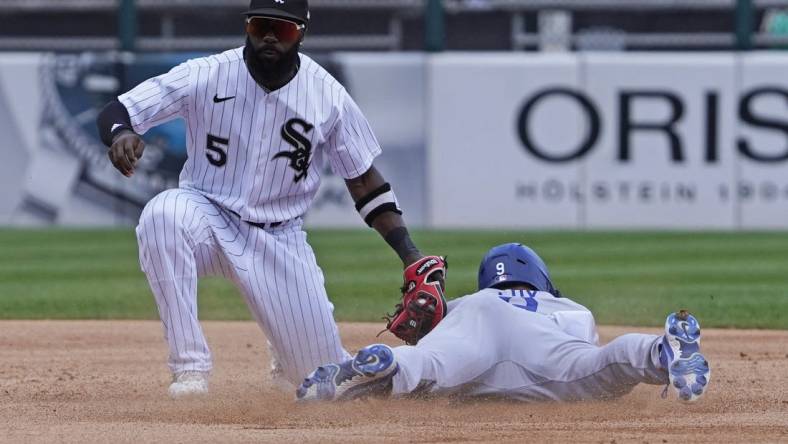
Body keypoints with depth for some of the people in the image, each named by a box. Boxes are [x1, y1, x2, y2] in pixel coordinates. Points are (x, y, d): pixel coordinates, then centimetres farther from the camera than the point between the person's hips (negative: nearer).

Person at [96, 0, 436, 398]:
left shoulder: (329, 96, -8)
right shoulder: (207, 76, -13)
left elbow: (362, 179, 2)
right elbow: (115, 111, -15)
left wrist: (410, 255, -6)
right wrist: (121, 132, -40)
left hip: (281, 240, 1)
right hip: (209, 220, -1)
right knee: (163, 214, -38)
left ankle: (292, 359, 39)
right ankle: (190, 365, -31)